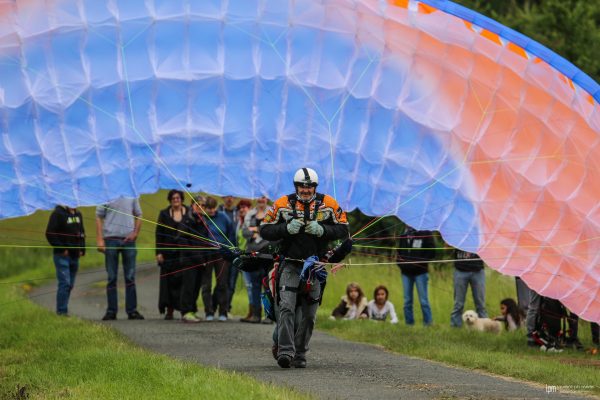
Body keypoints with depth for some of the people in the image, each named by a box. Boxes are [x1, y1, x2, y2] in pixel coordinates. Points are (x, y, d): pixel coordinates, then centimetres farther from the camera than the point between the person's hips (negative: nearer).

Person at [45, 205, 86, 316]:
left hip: (75, 256, 7)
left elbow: (82, 233, 25)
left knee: (70, 284, 9)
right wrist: (61, 249, -15)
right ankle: (62, 311, -11)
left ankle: (63, 310, 16)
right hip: (62, 255, -7)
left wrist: (82, 249, 11)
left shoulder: (78, 214, 16)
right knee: (65, 283, -13)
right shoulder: (58, 213, -8)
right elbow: (50, 233, -13)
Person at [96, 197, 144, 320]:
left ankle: (132, 310, 5)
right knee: (111, 278, 1)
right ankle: (111, 311, 5)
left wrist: (135, 233, -2)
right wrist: (99, 240, -5)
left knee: (130, 278, 2)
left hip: (128, 239, 2)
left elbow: (138, 216, 14)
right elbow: (99, 218, 3)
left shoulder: (132, 196, 8)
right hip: (111, 238, -2)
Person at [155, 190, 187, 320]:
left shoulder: (189, 213, 7)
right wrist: (159, 252, -2)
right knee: (169, 282, -2)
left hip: (185, 252, -1)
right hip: (169, 253, 1)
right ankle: (169, 310, 2)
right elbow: (159, 234, 6)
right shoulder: (164, 214, 8)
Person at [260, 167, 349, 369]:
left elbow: (343, 229, 1)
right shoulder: (283, 204, -1)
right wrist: (287, 228, -18)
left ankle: (299, 354, 18)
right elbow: (264, 230, -1)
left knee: (309, 314, 6)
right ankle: (285, 351, -24)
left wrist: (322, 230, -17)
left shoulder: (328, 204, 1)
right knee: (286, 307, -18)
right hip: (290, 263, -2)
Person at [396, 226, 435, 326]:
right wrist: (400, 262, 5)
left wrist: (421, 262, -15)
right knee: (407, 301, 7)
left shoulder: (426, 234, -3)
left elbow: (431, 252, -6)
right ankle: (409, 323, 13)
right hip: (406, 272, 5)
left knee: (423, 300, -6)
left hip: (420, 272, -5)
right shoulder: (404, 235, 14)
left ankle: (428, 324, -2)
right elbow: (399, 252, 24)